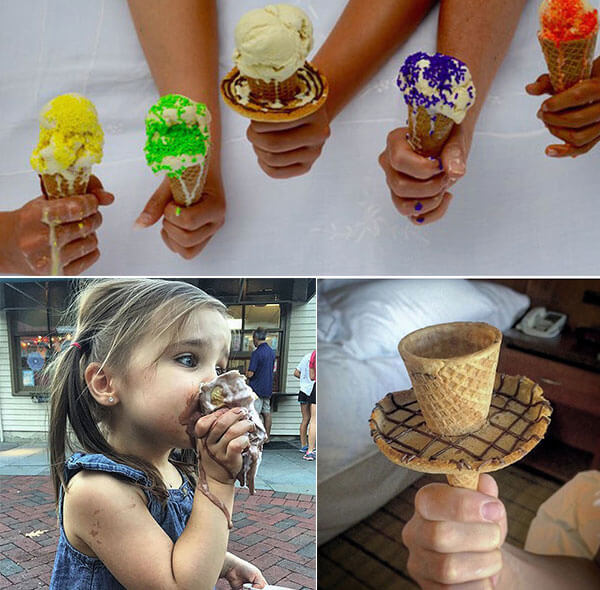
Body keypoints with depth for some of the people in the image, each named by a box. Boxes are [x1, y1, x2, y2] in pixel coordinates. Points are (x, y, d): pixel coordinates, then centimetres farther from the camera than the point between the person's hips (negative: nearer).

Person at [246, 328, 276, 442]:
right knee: (267, 413, 11)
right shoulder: (271, 351, 8)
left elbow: (250, 374, -18)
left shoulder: (256, 353, -17)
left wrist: (246, 375, 3)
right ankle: (266, 437, 15)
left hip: (257, 388, -8)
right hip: (268, 387, 8)